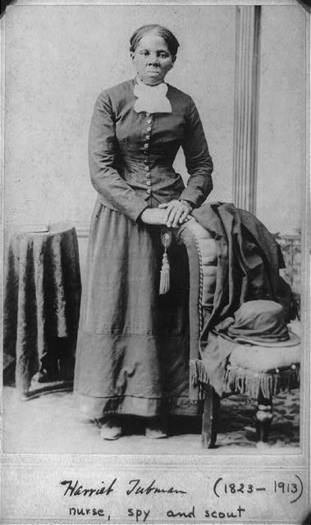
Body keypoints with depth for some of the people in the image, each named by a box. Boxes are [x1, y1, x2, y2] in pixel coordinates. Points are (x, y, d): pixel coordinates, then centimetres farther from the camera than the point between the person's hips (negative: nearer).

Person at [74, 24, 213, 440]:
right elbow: (100, 169, -8)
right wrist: (143, 210, -17)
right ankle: (111, 409, 17)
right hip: (119, 214, -2)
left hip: (169, 215, 2)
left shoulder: (183, 105, 6)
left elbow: (202, 166, 10)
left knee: (164, 311, 4)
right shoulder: (110, 101, -1)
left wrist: (186, 201, -9)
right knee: (114, 307, 2)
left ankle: (158, 410, 17)